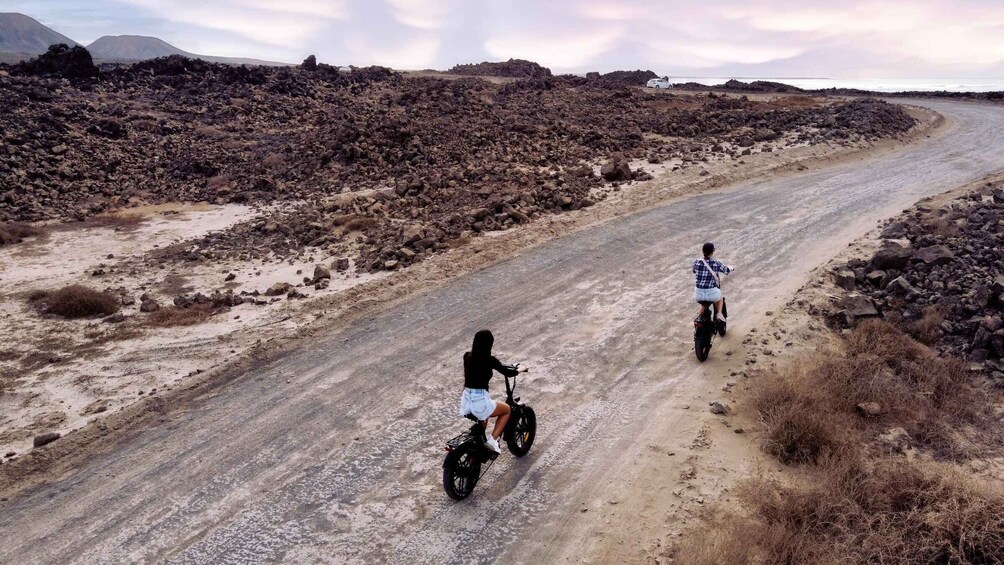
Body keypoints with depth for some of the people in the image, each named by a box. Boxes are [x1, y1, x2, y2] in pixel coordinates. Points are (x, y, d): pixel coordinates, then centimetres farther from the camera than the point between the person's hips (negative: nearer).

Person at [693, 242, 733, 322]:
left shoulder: (696, 262, -6)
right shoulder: (716, 263, -9)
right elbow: (727, 271, 8)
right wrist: (731, 268, 32)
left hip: (698, 294, 2)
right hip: (712, 294, -2)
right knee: (719, 297, 35)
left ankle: (701, 313, 30)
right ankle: (719, 314, 22)